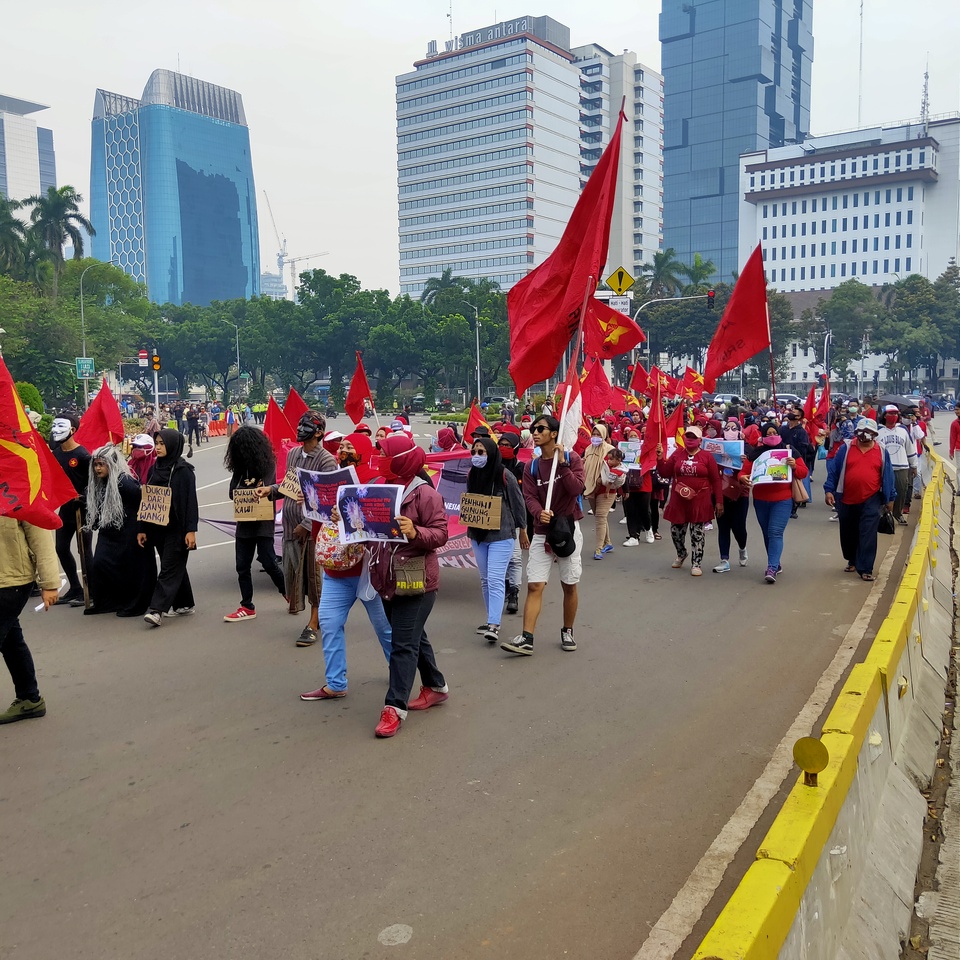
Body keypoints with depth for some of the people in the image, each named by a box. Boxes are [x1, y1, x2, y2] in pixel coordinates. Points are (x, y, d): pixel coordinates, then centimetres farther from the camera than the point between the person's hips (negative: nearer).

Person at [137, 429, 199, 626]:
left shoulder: (183, 470, -9)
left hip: (177, 528, -7)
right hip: (158, 527, 7)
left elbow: (191, 501, -12)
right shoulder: (154, 469, 10)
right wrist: (142, 529, 11)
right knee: (176, 567, 13)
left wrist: (191, 530, -17)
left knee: (169, 568, -7)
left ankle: (156, 609, -11)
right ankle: (185, 605, 22)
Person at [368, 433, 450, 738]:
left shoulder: (424, 493, -13)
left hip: (416, 581, -8)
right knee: (413, 637, 20)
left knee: (404, 644, -6)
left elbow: (441, 534, -16)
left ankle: (395, 707, -2)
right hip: (387, 579, 8)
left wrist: (416, 533, -33)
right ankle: (435, 686, 37)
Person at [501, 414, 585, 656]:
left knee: (569, 586, 7)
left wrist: (562, 463, -20)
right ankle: (526, 639, -8)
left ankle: (567, 632, 26)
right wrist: (539, 513, -25)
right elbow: (529, 497, -5)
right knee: (534, 585, -6)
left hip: (568, 528, -2)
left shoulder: (571, 459, -2)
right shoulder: (531, 467, 6)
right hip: (542, 531, 2)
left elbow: (576, 489, -15)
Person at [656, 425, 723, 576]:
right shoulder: (677, 454, 5)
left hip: (699, 501, -3)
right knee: (676, 530, 11)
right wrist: (660, 457, -9)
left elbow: (715, 480, -2)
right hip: (679, 500, 3)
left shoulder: (707, 456, -4)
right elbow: (665, 474, 4)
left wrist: (719, 501, -5)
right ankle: (681, 554, 39)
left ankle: (696, 564, 11)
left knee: (697, 533, 1)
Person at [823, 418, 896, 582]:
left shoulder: (881, 452, 3)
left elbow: (888, 476, 8)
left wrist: (890, 498, 9)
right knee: (848, 533, 14)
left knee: (868, 535, -6)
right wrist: (828, 490, -6)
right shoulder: (846, 449, 0)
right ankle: (852, 561, 35)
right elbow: (834, 470, 1)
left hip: (870, 501, -1)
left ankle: (865, 569, -5)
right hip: (846, 500, 1)